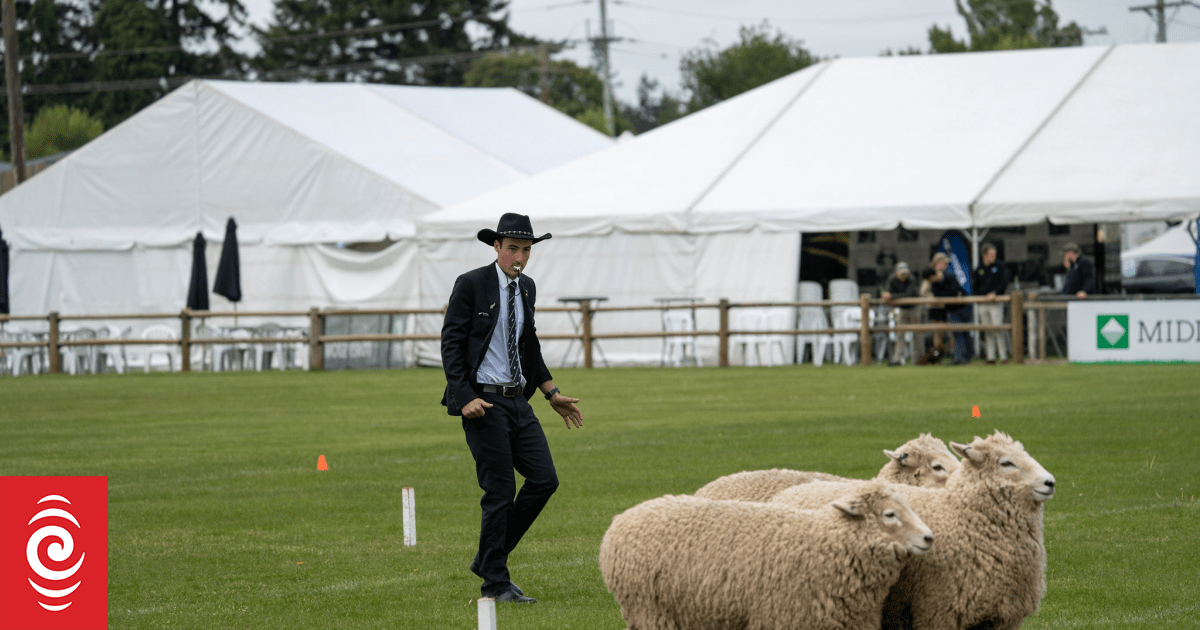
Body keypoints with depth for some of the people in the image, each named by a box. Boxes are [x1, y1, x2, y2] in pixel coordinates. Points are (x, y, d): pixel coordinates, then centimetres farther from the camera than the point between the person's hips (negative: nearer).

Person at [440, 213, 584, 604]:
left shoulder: (527, 288, 12)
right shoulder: (471, 285, -9)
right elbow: (451, 344, -10)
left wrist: (552, 393, 18)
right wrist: (465, 398, -19)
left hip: (518, 401, 7)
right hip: (483, 402, -7)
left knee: (544, 480, 0)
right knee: (500, 492, -7)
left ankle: (488, 559, 13)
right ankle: (495, 583, 3)